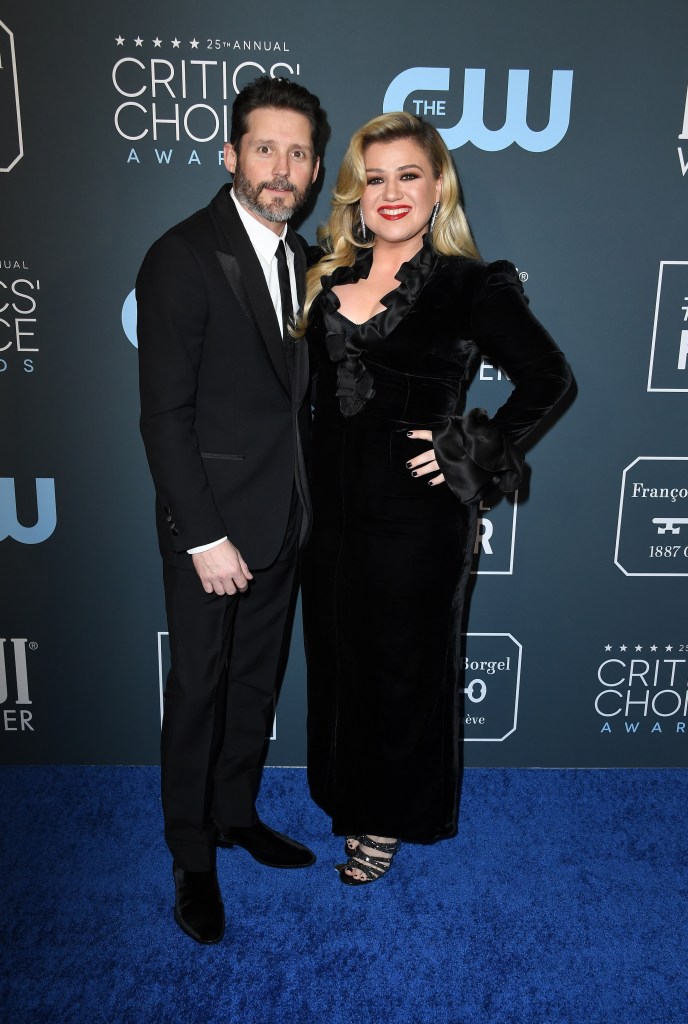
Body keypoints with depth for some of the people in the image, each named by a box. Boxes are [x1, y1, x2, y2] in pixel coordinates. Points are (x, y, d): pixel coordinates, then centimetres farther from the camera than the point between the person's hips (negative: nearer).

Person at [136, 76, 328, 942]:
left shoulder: (299, 260, 9)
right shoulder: (182, 258, -12)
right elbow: (164, 415, -15)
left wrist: (304, 499, 5)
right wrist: (205, 537, -17)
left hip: (282, 519, 7)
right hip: (211, 522, -6)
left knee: (258, 679, 18)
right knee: (199, 688, 8)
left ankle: (236, 812, 39)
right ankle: (192, 855, 28)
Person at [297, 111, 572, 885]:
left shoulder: (471, 286, -9)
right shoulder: (329, 277, 7)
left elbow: (547, 377, -9)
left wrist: (472, 450, -13)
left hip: (416, 511, -5)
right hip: (333, 503, 5)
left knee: (404, 663, 11)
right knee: (337, 655, 17)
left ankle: (390, 819, 34)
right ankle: (346, 794, 41)